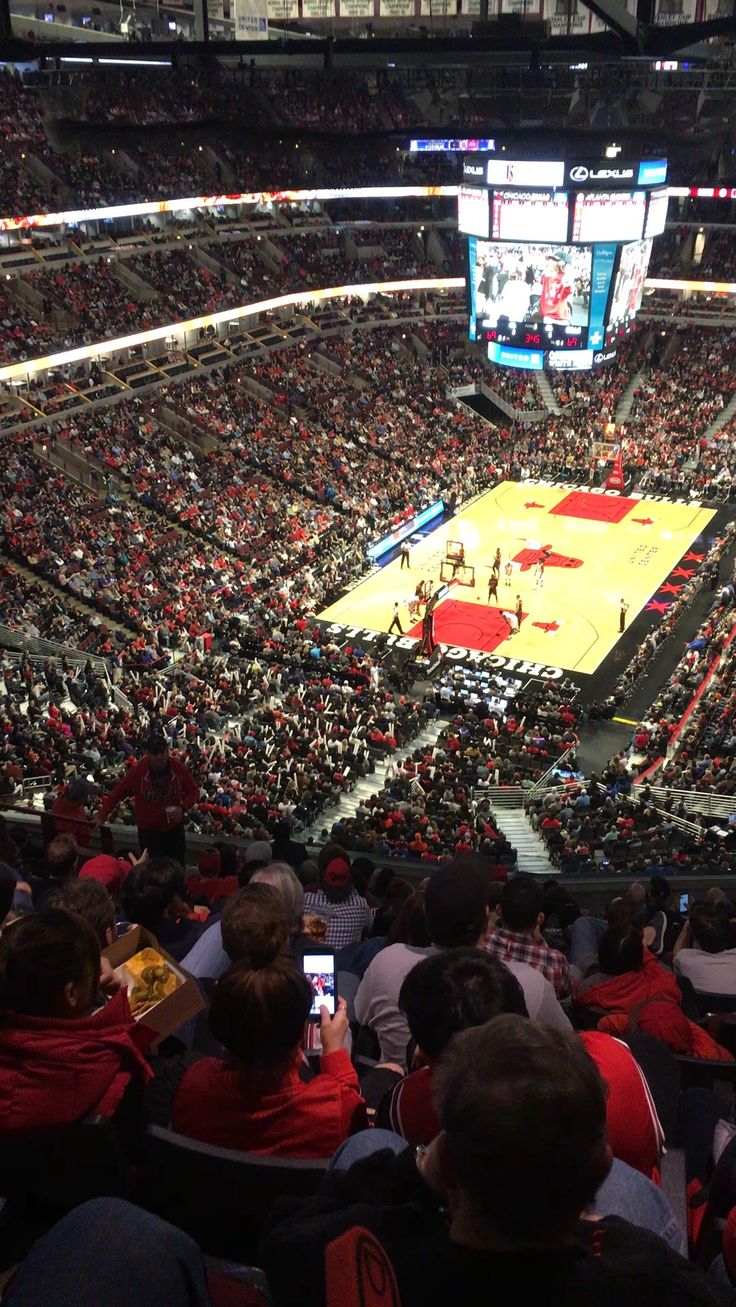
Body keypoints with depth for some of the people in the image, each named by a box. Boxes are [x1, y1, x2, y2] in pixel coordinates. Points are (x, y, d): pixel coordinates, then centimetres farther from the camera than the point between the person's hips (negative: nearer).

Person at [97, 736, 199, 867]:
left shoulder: (179, 768, -14)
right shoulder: (138, 771, -17)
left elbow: (194, 791, -1)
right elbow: (117, 793, -9)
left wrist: (183, 808, -18)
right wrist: (102, 816, -14)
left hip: (174, 829, 1)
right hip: (148, 831, -1)